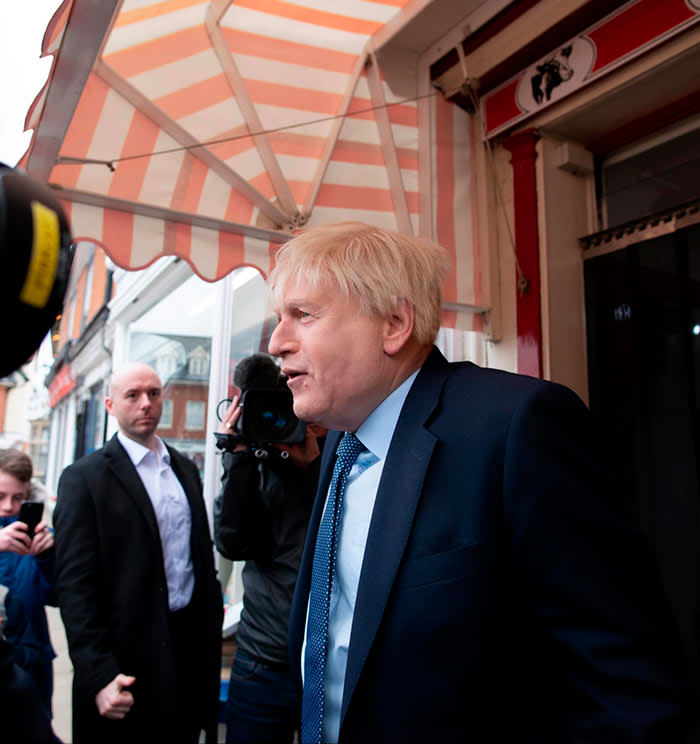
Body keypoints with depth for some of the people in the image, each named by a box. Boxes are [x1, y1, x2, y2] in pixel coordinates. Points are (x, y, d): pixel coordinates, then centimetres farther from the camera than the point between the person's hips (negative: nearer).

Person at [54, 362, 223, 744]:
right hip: (129, 662, -5)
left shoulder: (185, 468, 8)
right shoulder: (84, 478, -10)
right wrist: (98, 676, -17)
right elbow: (75, 584, -13)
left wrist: (211, 627, 12)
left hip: (192, 644, 5)